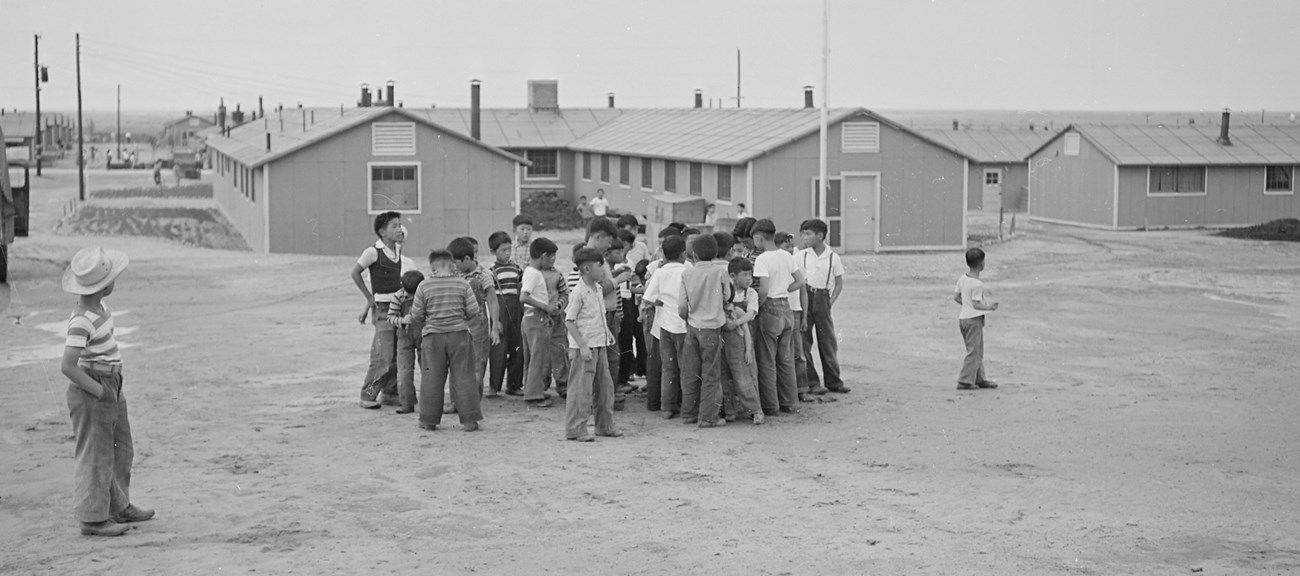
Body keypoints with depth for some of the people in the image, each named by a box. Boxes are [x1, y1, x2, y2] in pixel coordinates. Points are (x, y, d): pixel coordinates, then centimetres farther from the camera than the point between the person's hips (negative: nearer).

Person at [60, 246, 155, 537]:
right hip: (91, 393, -9)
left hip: (110, 387, 9)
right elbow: (68, 366, -28)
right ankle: (92, 518, 12)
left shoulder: (97, 305, 3)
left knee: (121, 449, 20)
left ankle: (118, 507, 34)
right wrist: (99, 390, -20)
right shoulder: (82, 321, -25)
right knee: (95, 455, 1)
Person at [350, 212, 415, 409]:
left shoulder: (397, 251, 9)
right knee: (383, 356, -11)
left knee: (398, 355, 8)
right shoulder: (374, 252, -11)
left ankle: (390, 393, 19)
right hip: (383, 308, -7)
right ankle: (368, 395, -2)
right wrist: (369, 298, -7)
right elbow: (355, 273, -9)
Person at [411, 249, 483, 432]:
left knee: (432, 379, 9)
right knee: (463, 377, 6)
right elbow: (473, 311, -2)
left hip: (433, 336, 0)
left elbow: (416, 316, -1)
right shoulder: (463, 284, -4)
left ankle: (429, 421, 13)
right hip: (459, 334, 0)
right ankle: (469, 420, 6)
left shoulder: (424, 286, -5)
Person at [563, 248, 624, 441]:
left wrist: (607, 331, 12)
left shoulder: (598, 289, 11)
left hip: (600, 345, 9)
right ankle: (575, 430, 3)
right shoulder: (579, 293, -15)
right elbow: (569, 321, -16)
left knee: (605, 385, 14)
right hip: (584, 348, -9)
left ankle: (605, 426, 25)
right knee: (581, 389, -4)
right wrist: (582, 346, -20)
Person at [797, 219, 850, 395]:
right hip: (804, 297, 0)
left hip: (822, 299, 0)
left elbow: (839, 283, 8)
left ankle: (833, 381, 14)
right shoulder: (800, 256, 1)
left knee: (828, 341, 4)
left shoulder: (833, 258, 1)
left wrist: (831, 301, -2)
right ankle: (811, 382, 6)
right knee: (804, 342, -1)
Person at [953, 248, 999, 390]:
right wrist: (989, 307, -8)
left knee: (978, 351, 18)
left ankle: (980, 379, 25)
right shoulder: (977, 284, -20)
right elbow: (976, 304, -20)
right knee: (973, 352, -2)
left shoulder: (962, 278, 5)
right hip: (974, 319, -9)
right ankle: (965, 381, -3)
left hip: (963, 317, 9)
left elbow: (955, 297, 11)